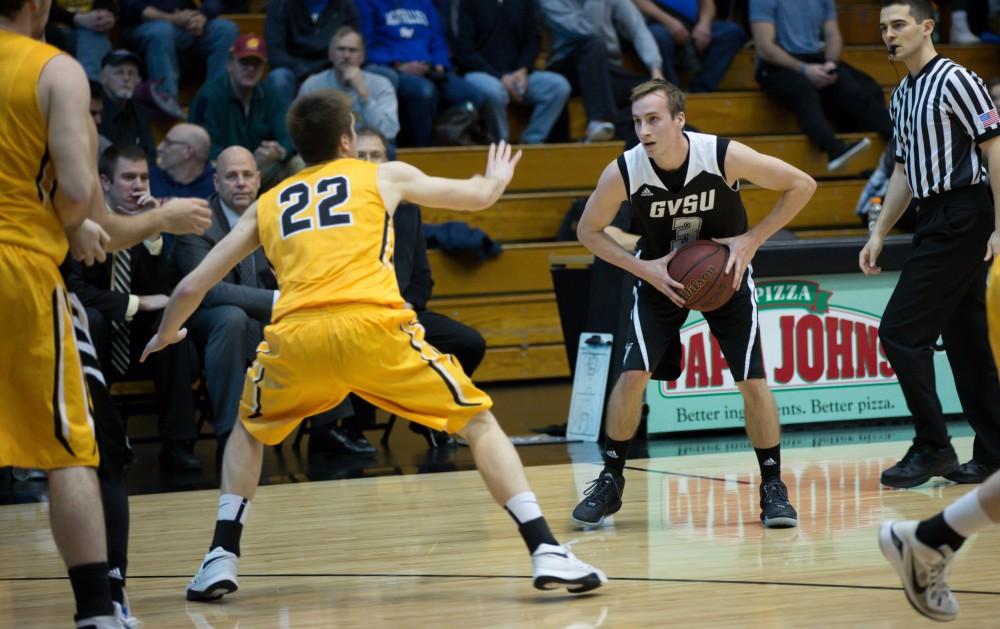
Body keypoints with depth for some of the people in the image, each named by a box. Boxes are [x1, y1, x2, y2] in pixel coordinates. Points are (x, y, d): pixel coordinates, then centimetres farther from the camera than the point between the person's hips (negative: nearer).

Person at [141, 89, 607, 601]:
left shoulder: (267, 204, 28)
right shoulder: (385, 175, 23)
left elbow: (192, 287, 30)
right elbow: (478, 196, 36)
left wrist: (165, 336, 50)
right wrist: (497, 177, 60)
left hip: (296, 334, 2)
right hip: (373, 327, -2)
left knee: (250, 432, 31)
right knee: (479, 423, 12)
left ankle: (220, 559, 16)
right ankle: (546, 553, -1)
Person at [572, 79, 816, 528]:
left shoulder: (725, 156, -28)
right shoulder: (623, 172, -24)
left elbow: (802, 185, -16)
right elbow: (588, 231, -7)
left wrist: (752, 240, -20)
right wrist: (643, 268, -19)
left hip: (726, 271, -1)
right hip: (660, 275, 1)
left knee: (752, 379, -8)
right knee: (633, 374, -11)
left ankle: (773, 487, 7)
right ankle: (610, 482, 6)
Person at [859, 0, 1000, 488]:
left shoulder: (955, 81, -10)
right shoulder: (901, 96, 17)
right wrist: (879, 234, 19)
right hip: (937, 223, 9)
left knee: (901, 331, -10)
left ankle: (932, 448, -5)